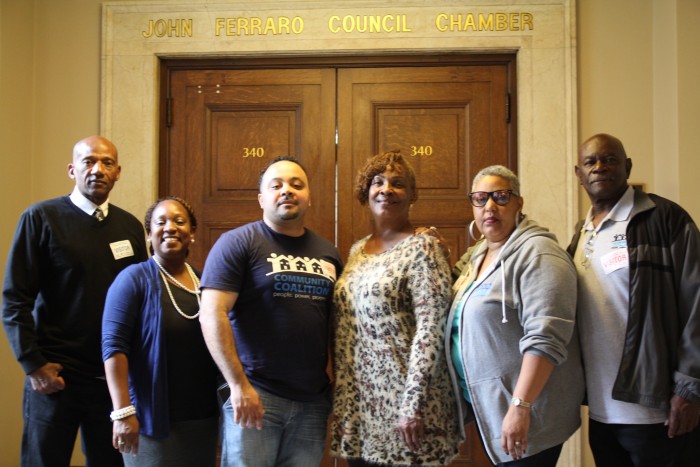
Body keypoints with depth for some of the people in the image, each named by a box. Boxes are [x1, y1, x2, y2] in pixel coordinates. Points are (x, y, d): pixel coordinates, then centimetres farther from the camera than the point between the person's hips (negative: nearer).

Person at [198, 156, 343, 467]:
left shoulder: (328, 253, 12)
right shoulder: (237, 243, -5)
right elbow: (212, 314, -13)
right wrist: (239, 384, -17)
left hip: (314, 399, 5)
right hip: (255, 394, -5)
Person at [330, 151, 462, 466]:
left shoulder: (421, 248, -9)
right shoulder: (357, 250, 12)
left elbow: (430, 331, -16)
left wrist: (413, 405, -21)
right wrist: (340, 394, 14)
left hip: (401, 395, -6)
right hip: (357, 403, 6)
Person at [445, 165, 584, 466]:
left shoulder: (536, 253, -16)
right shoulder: (477, 255, 12)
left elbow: (544, 338, -25)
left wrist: (520, 406, -29)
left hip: (524, 411, -8)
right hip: (486, 407, 8)